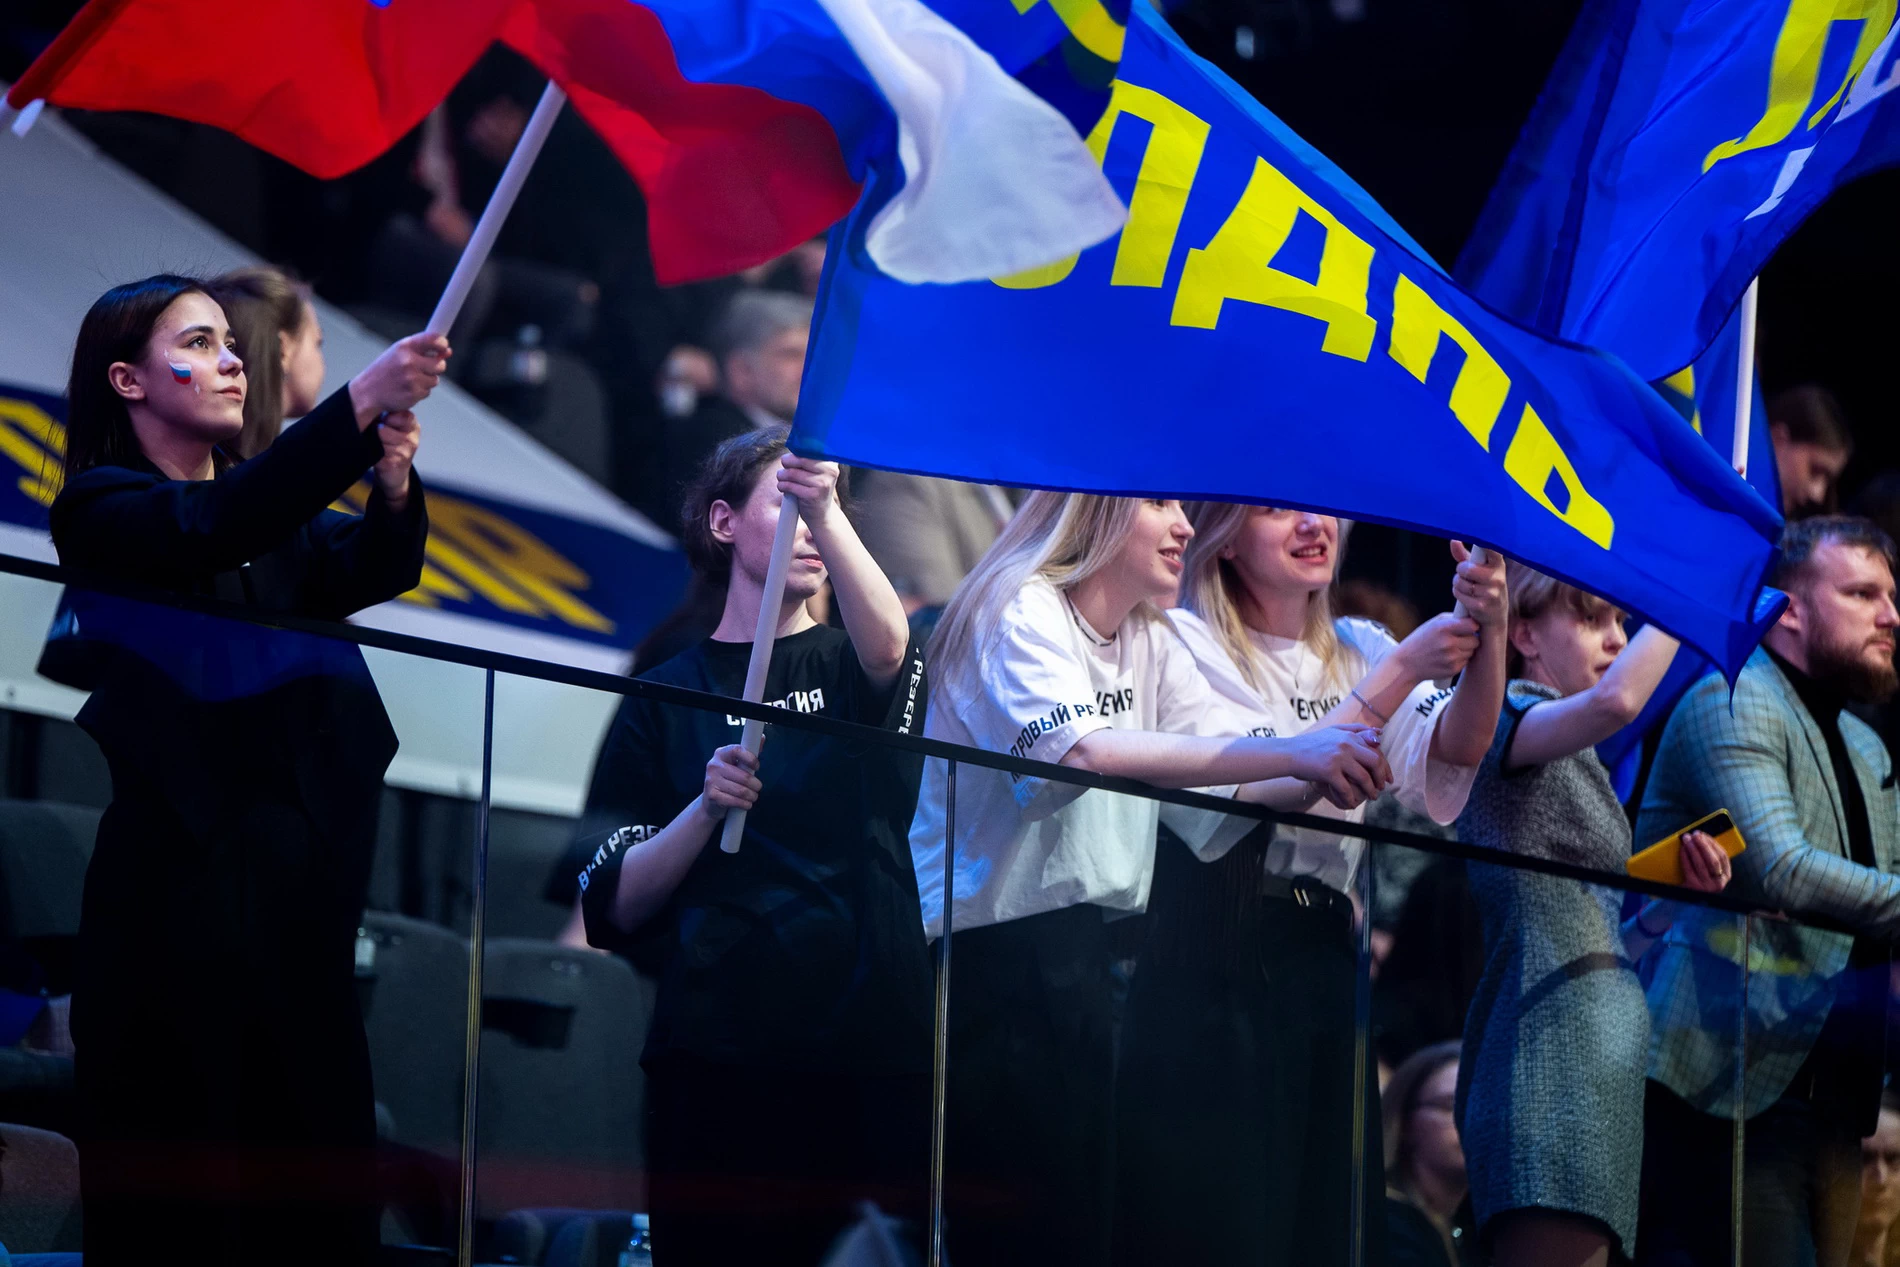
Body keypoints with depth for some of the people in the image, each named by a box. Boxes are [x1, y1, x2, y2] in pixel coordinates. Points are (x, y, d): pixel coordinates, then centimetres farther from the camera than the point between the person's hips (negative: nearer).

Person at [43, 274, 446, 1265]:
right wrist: (359, 408, -29)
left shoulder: (282, 519, 18)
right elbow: (214, 532, -19)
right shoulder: (101, 509, 0)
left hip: (304, 879, 5)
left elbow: (372, 570, 1)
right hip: (179, 880, -5)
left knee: (314, 1169, 1)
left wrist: (394, 489, -20)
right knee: (185, 1171, -7)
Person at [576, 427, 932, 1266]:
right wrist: (705, 809, -12)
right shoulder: (666, 697, 10)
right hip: (716, 1054, 0)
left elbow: (885, 644, -15)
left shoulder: (851, 670, 12)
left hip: (870, 1043, 0)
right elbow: (615, 905, 5)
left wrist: (828, 515, -31)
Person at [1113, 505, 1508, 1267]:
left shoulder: (1356, 650, 14)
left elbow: (1456, 748, -2)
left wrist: (1487, 631, -20)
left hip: (1322, 953, 6)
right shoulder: (1188, 642, -5)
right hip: (1214, 958, -6)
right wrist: (1405, 669, -18)